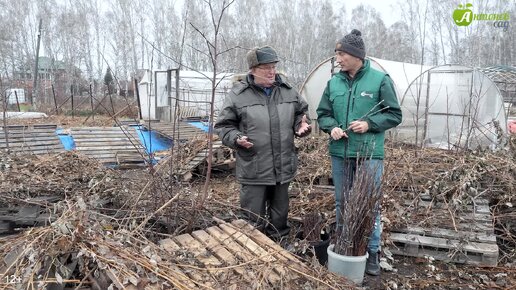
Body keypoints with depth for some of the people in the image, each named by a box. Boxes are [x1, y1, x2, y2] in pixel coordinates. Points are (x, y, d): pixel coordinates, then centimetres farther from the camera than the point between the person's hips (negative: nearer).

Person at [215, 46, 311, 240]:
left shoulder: (288, 90, 6)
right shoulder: (238, 94, -6)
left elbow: (301, 112, 21)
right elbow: (224, 125, -1)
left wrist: (302, 125, 0)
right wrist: (236, 139, -18)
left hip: (284, 167, 4)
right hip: (253, 170, -4)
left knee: (280, 215, 19)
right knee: (254, 219, 6)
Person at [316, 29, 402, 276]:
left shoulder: (380, 80, -5)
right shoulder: (333, 82, 5)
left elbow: (394, 115, -2)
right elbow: (323, 114, 11)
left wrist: (369, 124, -16)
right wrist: (332, 127, -9)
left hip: (369, 154, -4)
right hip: (339, 153, 4)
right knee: (341, 203, 14)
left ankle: (372, 252, 21)